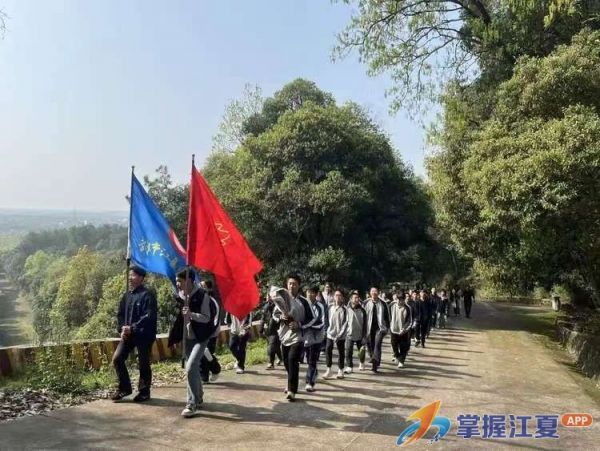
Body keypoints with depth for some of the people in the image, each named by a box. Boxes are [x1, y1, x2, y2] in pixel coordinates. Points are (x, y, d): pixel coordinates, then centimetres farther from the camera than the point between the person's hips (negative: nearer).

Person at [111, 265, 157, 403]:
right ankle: (124, 387, 16)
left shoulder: (148, 295, -11)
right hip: (128, 334, 7)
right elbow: (120, 314, 14)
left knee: (143, 364, 3)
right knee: (117, 358, 0)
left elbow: (149, 317, -19)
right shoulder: (127, 295, 12)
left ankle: (144, 391, 18)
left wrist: (132, 328, -21)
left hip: (144, 335, -7)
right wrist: (122, 328, -4)